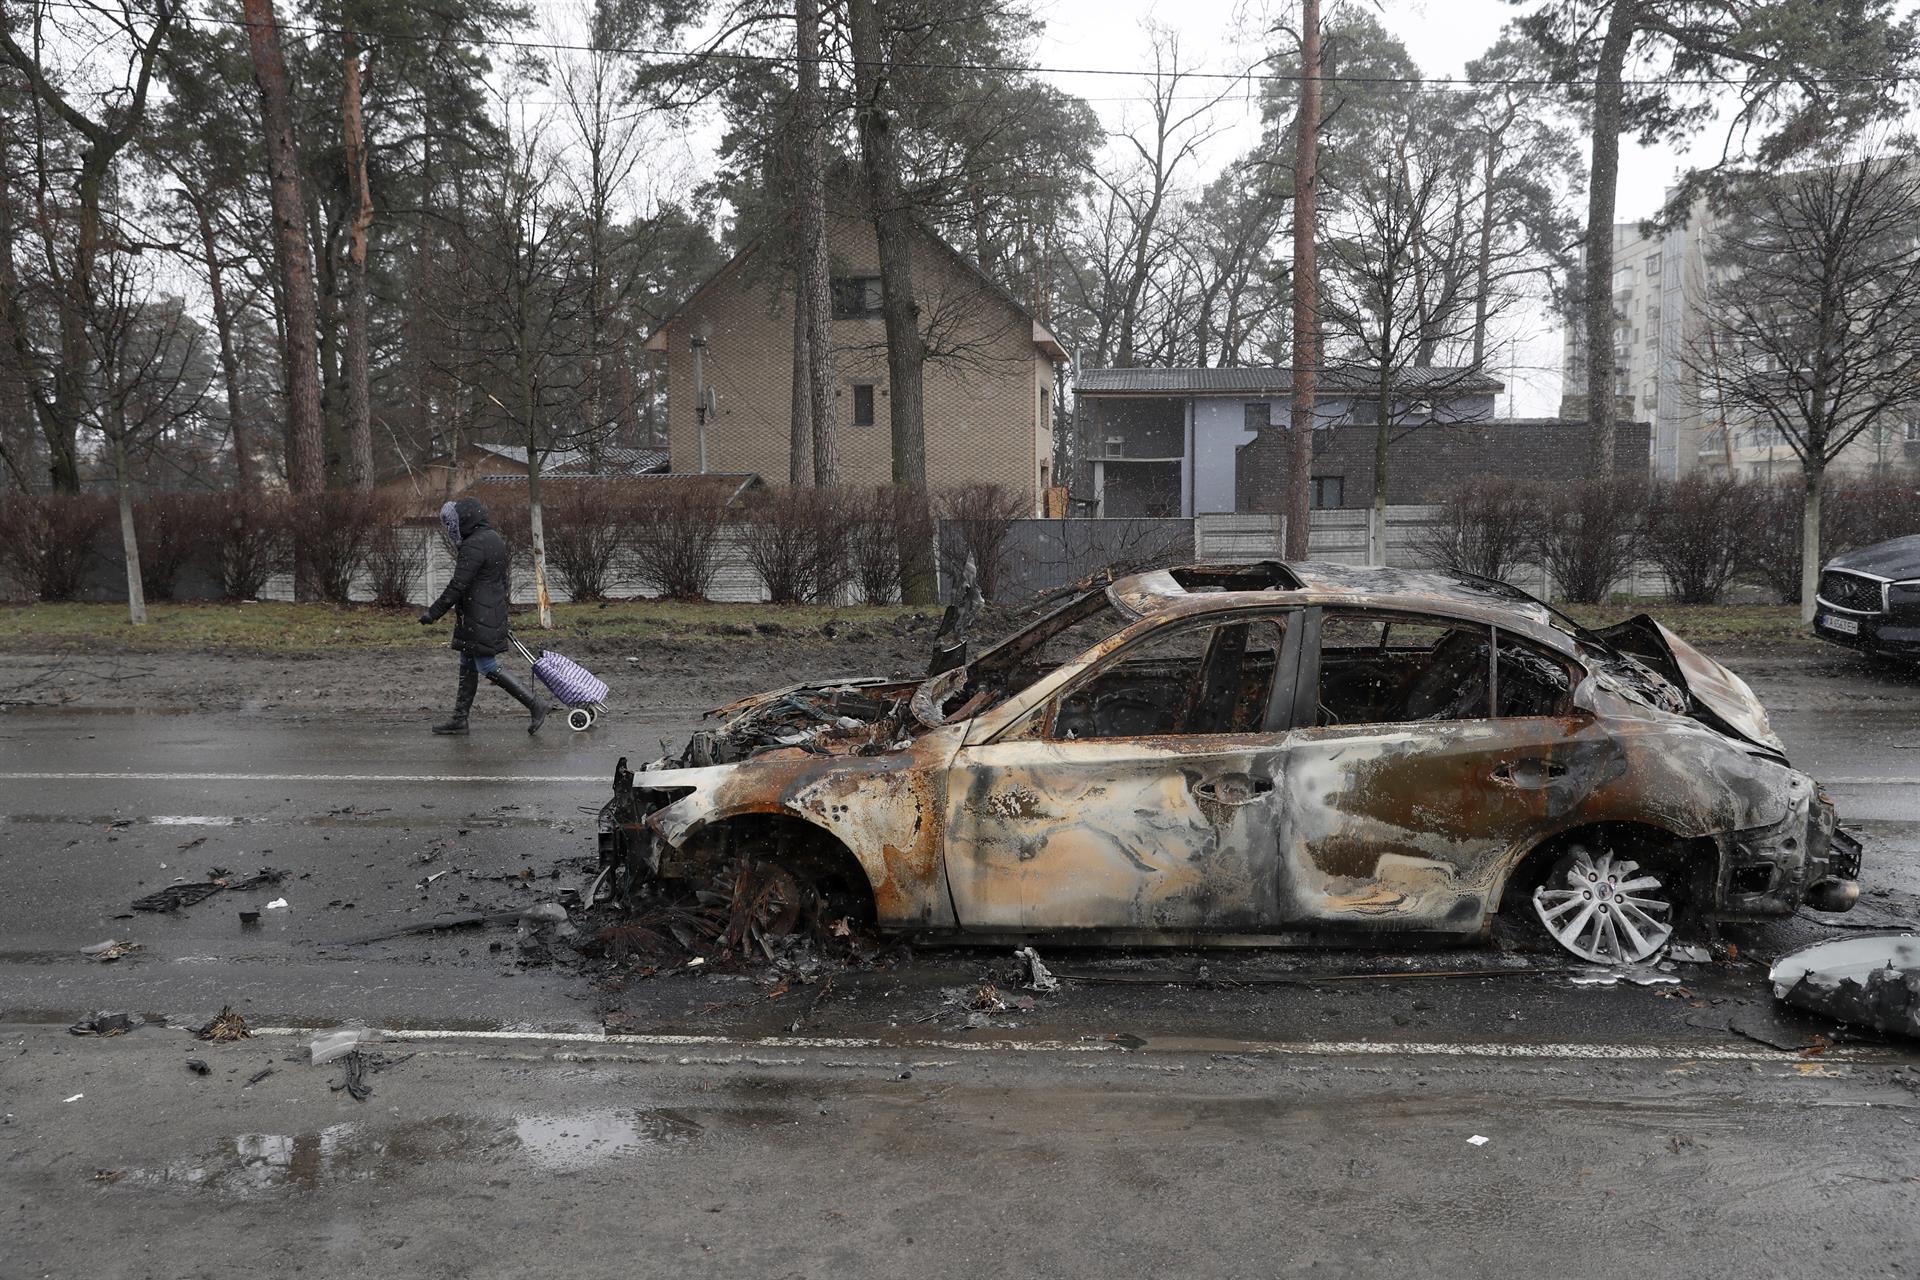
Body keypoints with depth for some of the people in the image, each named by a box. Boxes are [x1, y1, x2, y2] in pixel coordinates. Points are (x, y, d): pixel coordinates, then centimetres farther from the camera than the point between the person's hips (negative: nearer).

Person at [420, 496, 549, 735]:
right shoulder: (495, 538, 13)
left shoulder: (474, 546, -19)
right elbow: (501, 580, 21)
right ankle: (459, 718, 19)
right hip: (494, 613, 10)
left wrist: (433, 612, -15)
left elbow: (458, 585, -21)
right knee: (467, 665, 14)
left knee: (487, 667, -7)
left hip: (479, 619, -10)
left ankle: (535, 704, -6)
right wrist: (501, 612, 27)